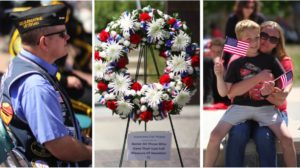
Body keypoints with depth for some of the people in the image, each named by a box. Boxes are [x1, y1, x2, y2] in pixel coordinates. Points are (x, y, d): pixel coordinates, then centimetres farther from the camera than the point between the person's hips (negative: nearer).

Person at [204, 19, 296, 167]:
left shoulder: (269, 60, 5)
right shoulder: (236, 64, 3)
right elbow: (230, 92, -6)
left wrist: (272, 88, -16)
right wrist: (258, 78, -12)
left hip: (265, 107, 0)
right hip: (240, 106, 0)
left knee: (287, 138, -21)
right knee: (215, 135, -19)